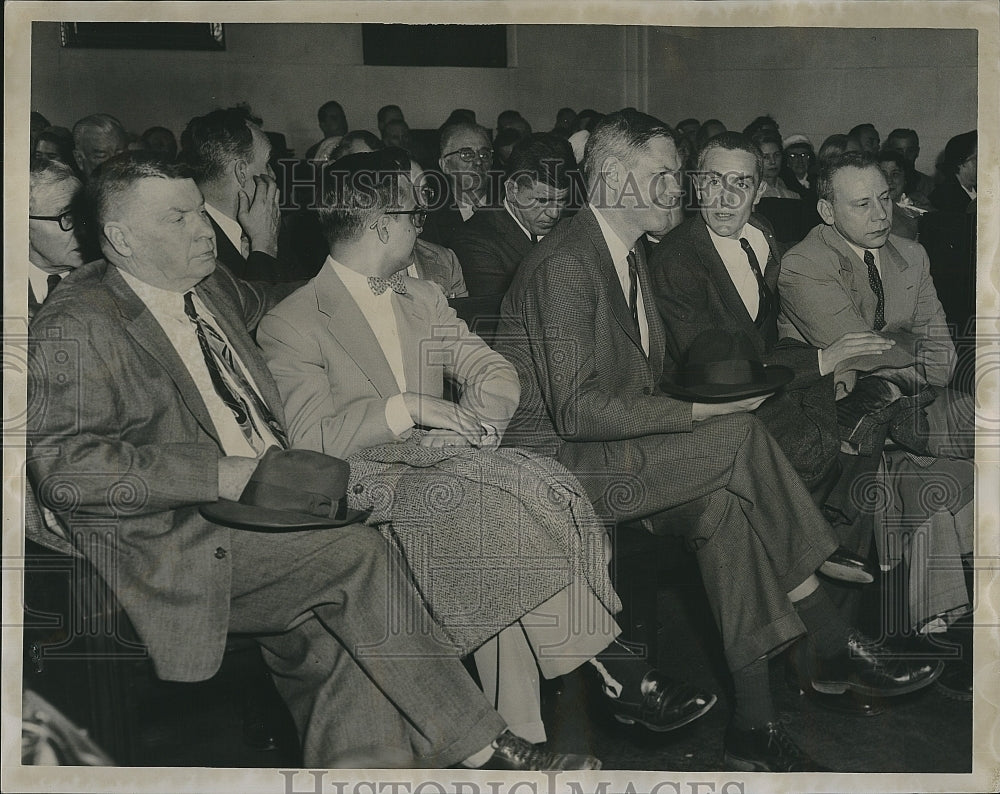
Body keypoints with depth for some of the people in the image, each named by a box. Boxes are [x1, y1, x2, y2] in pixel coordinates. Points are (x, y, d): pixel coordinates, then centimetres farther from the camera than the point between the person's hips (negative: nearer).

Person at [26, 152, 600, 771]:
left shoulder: (214, 288, 16)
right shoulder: (74, 328, -7)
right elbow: (63, 464, -19)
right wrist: (240, 476, -24)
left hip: (257, 524, 7)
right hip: (170, 556, -7)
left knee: (331, 638, -19)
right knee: (356, 553, -22)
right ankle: (483, 749, -12)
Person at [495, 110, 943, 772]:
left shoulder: (630, 253, 15)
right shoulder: (566, 264, -17)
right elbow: (576, 411, -23)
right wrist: (696, 414, -22)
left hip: (608, 451, 9)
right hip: (550, 463, -9)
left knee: (722, 505, -18)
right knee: (740, 436, -22)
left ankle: (754, 723, -15)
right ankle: (833, 645, -10)